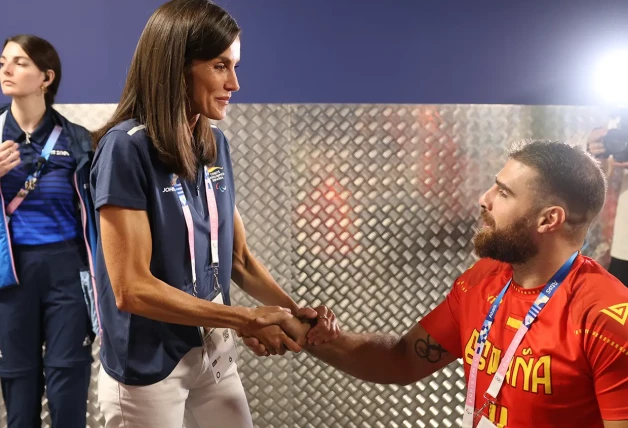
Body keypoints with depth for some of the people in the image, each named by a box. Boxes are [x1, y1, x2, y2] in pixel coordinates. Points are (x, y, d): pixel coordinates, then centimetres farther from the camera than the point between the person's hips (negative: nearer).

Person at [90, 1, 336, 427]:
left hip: (216, 351, 6)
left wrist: (293, 310, -12)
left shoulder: (215, 144, 2)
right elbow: (132, 289, -23)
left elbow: (239, 257, 5)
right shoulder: (127, 148, -19)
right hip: (148, 367, -6)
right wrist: (248, 319, -21)